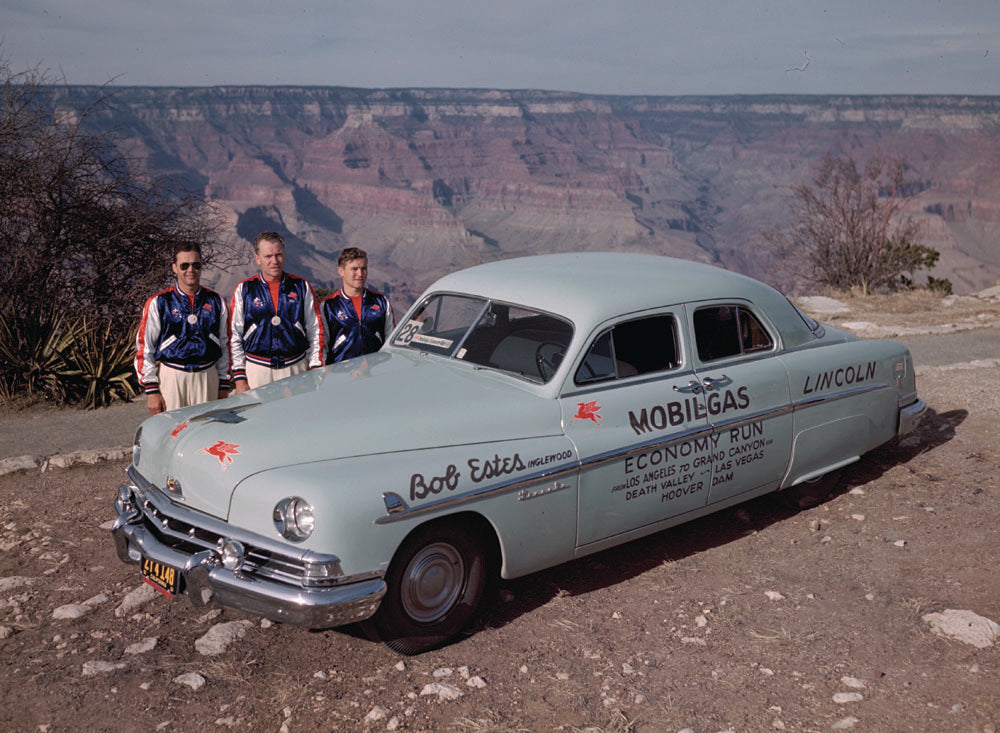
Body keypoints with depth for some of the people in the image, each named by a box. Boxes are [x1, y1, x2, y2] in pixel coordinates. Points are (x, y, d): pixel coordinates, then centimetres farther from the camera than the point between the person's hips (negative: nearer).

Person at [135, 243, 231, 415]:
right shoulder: (158, 303, 1)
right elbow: (144, 348, 1)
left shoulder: (216, 302, 9)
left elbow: (224, 344, 14)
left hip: (207, 377, 2)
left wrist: (223, 386, 11)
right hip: (171, 378, -2)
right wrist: (151, 390, -4)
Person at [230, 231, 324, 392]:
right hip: (256, 371, -1)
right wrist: (239, 379, 0)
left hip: (297, 370, 1)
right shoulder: (243, 290, 4)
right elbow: (234, 336, 5)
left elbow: (316, 331, 8)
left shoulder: (302, 287, 7)